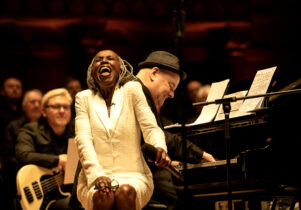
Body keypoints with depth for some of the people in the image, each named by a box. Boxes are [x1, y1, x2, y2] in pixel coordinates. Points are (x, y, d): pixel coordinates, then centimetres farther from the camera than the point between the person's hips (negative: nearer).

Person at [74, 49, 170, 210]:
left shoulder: (132, 90, 8)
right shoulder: (84, 98, 10)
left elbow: (150, 128, -1)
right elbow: (83, 140, -3)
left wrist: (160, 148, -26)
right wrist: (96, 174, -21)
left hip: (133, 177, 0)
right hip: (94, 178, 0)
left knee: (125, 192, -34)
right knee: (104, 196, -33)